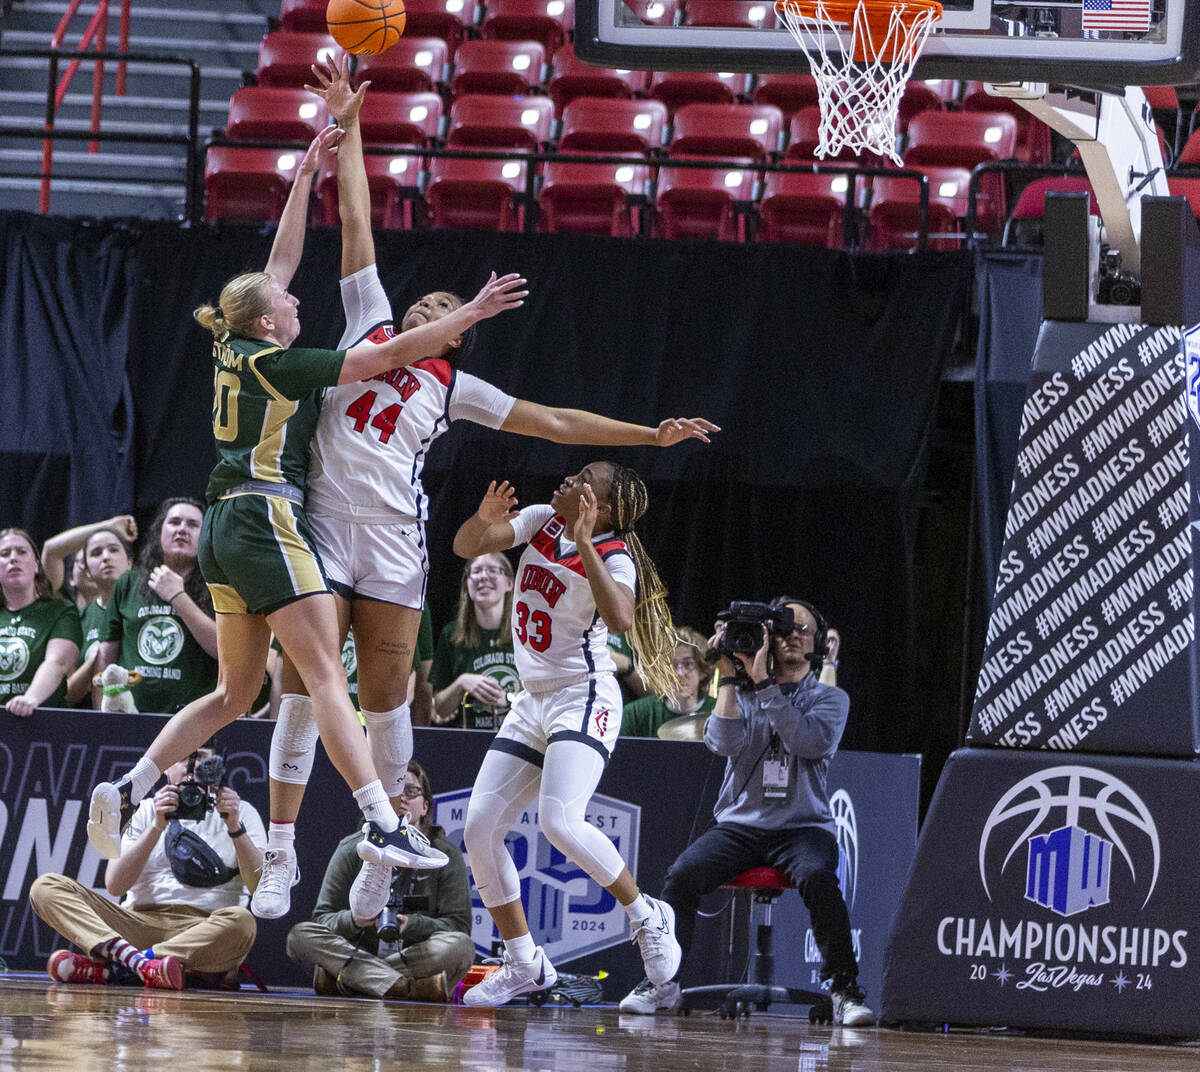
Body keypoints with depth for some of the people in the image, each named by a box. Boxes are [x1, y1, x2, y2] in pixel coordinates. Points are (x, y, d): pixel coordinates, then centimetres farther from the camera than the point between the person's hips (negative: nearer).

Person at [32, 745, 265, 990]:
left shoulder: (242, 812, 13)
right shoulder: (146, 811, 16)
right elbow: (114, 885, 1)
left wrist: (235, 828, -14)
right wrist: (157, 827, -9)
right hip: (140, 921, 1)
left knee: (241, 922, -38)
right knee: (46, 887, -17)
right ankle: (130, 956, -44)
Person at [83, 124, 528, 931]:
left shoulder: (236, 350, 13)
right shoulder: (279, 363, -9)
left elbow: (282, 259, 23)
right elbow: (385, 357, -13)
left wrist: (307, 175, 26)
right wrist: (469, 316, -10)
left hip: (227, 530, 9)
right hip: (269, 521, -9)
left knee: (235, 694, 13)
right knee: (327, 678, -14)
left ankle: (128, 791, 5)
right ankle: (384, 827, -21)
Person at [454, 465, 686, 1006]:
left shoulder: (613, 556, -13)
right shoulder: (542, 522, 6)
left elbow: (619, 617, -33)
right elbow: (466, 546, 3)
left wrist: (584, 545, -35)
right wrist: (484, 518, -19)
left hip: (584, 701, -7)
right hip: (532, 703, 7)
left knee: (560, 820, -27)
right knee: (479, 829, -2)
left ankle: (648, 917, -7)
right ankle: (523, 964, 8)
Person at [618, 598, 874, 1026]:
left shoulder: (829, 699, 8)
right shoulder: (741, 693, 13)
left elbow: (809, 741, -14)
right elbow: (725, 742, -7)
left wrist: (764, 683, -16)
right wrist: (729, 676, -9)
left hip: (802, 826, -2)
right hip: (739, 825, 2)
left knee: (817, 877, -35)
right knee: (684, 874, -25)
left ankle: (844, 989, -25)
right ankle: (662, 982, -12)